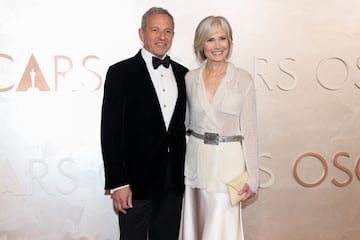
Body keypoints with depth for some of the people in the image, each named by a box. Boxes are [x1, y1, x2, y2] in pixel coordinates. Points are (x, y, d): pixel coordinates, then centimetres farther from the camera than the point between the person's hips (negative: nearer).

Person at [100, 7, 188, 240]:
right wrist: (117, 183, -13)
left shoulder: (182, 73, 8)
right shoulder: (121, 72, -6)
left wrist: (185, 173, 8)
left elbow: (183, 123, 12)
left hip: (173, 180, 5)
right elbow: (111, 131, -9)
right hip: (136, 179, -4)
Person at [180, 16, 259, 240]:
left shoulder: (243, 79, -5)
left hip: (228, 161, -3)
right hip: (196, 160, 3)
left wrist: (252, 178, -5)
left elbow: (249, 129, -4)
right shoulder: (190, 78, 3)